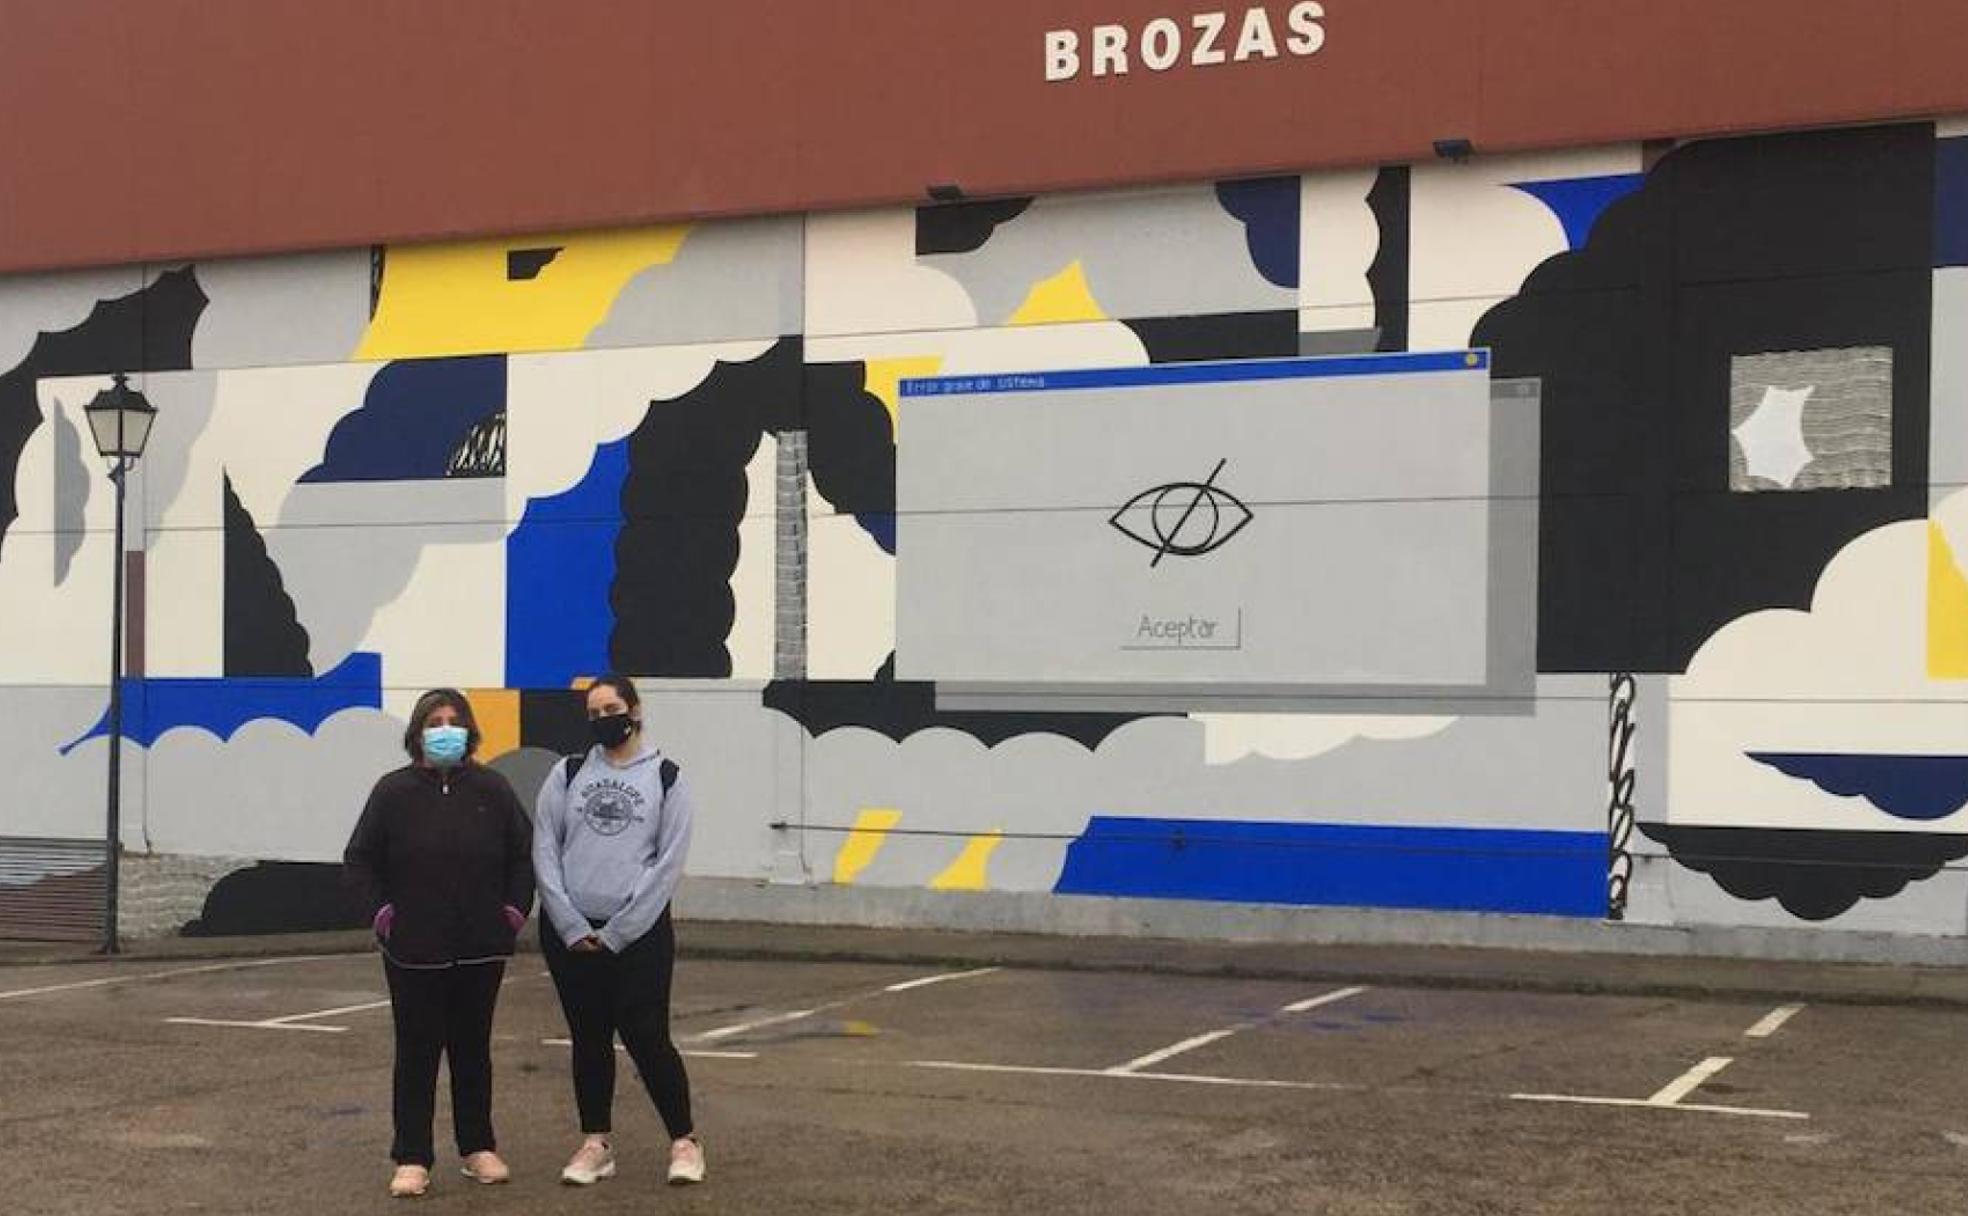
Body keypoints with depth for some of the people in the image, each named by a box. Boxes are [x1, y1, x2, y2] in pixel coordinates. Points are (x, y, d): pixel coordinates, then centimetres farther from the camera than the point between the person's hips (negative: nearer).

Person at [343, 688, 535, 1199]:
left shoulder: (492, 790, 1)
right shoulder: (394, 791, -4)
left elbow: (524, 852, 8)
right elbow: (359, 859, 1)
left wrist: (515, 908, 0)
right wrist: (380, 911, -8)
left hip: (481, 950, 2)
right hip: (414, 951, -2)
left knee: (473, 1049, 12)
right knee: (417, 1052, 3)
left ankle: (478, 1148, 23)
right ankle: (411, 1160, 8)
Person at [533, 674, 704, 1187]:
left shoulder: (666, 777, 1)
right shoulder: (567, 774, 7)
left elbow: (668, 862, -5)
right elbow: (545, 851, 2)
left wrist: (616, 934, -9)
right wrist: (574, 929, -7)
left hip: (639, 932, -3)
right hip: (569, 933, 3)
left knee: (647, 1038, -4)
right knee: (589, 1039, 9)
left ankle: (685, 1141, 9)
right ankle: (596, 1144, 19)